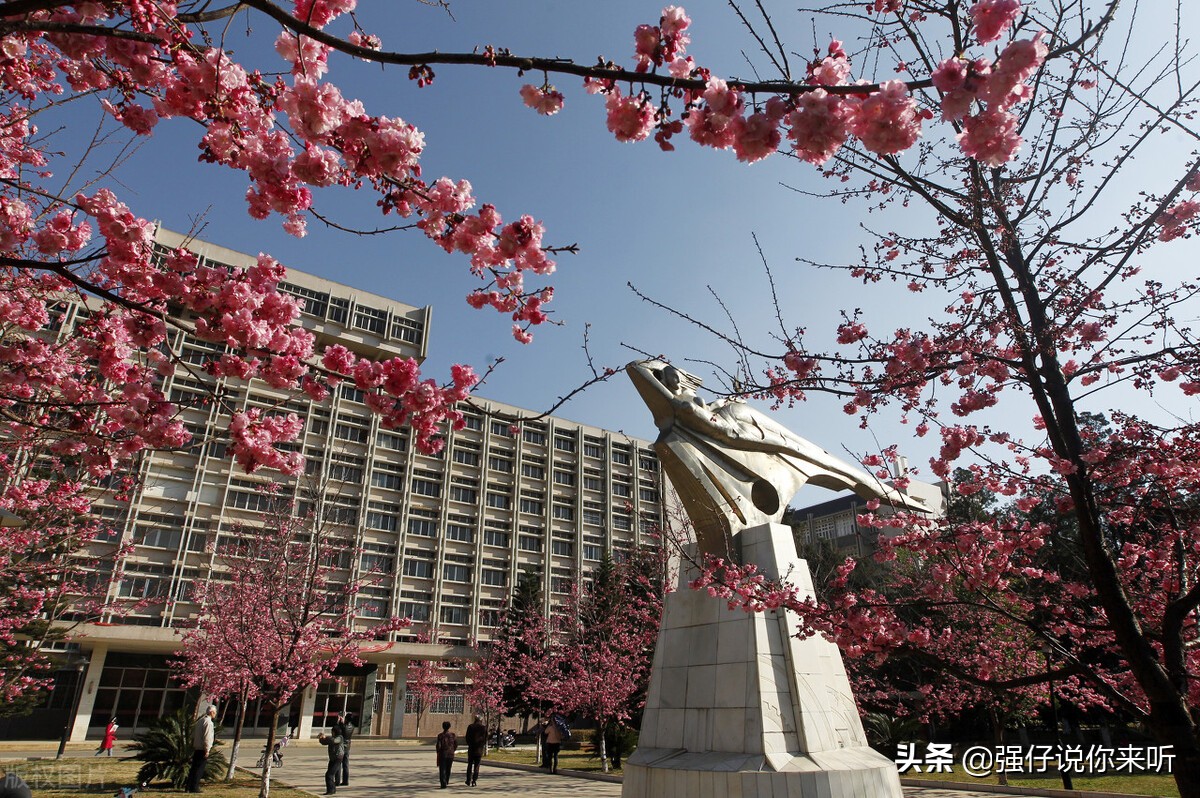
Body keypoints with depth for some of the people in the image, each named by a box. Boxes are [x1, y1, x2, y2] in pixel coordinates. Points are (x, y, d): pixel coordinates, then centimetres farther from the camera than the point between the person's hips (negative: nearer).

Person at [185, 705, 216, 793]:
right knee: (199, 769, -2)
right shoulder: (208, 722, -17)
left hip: (196, 748, 9)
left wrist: (193, 746, 23)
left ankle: (189, 787, 19)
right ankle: (194, 788, 0)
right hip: (202, 749, -9)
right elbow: (206, 737, -20)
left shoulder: (200, 720, 12)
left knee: (194, 768, 14)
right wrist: (207, 750, -16)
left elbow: (193, 734, 18)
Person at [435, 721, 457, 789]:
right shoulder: (453, 734, -2)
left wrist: (438, 752, 5)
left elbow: (438, 746, -13)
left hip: (442, 755, -3)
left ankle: (443, 784, -10)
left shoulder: (440, 735, -11)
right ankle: (446, 782, 31)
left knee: (442, 770, 2)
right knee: (448, 769, 20)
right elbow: (456, 744, 3)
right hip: (451, 755, 3)